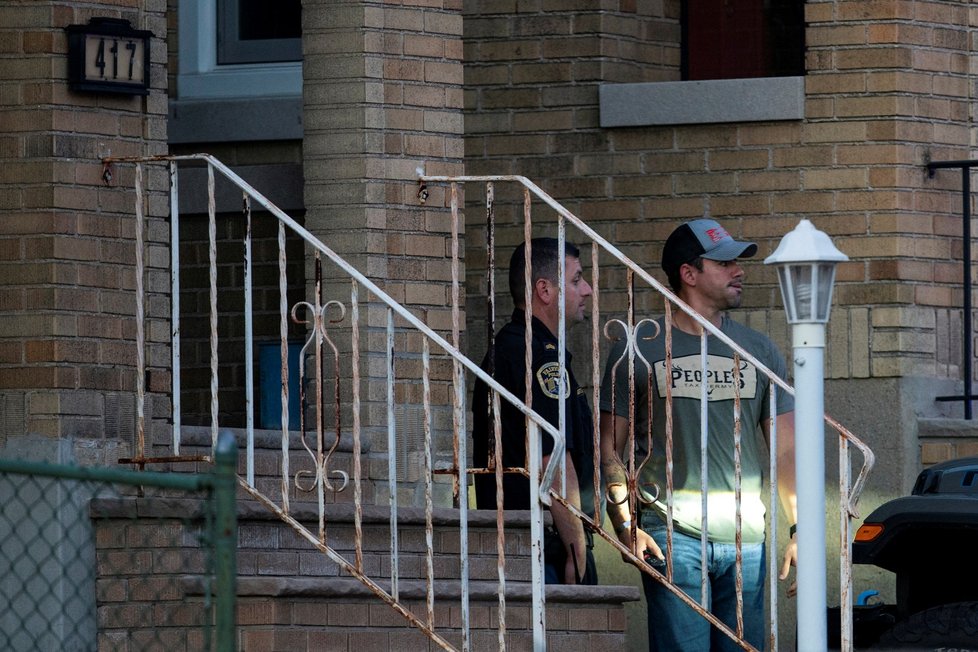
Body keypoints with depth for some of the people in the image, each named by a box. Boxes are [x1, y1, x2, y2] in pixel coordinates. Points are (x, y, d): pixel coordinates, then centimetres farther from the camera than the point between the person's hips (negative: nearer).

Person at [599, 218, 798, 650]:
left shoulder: (759, 351, 13)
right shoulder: (638, 351, 4)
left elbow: (786, 450, 12)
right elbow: (610, 450, 5)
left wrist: (800, 529, 1)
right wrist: (625, 525, -7)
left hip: (745, 541, 3)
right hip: (672, 536, -3)